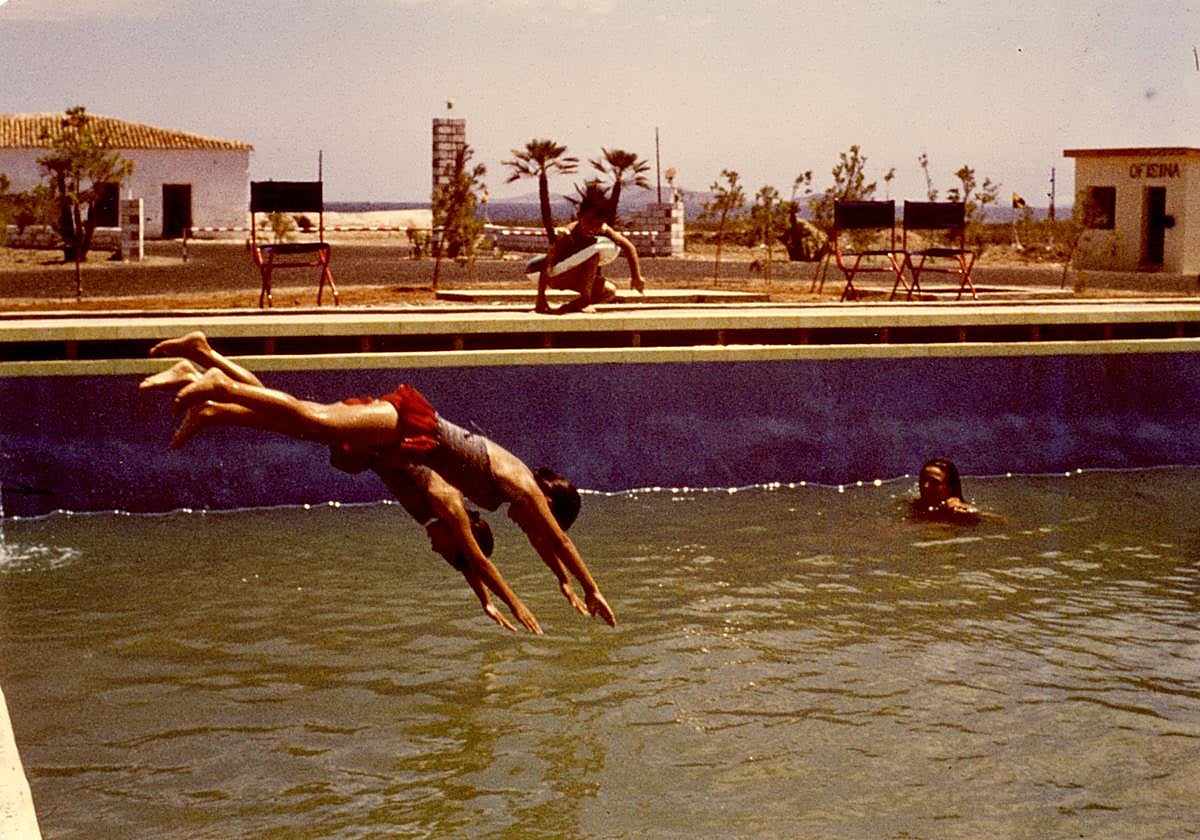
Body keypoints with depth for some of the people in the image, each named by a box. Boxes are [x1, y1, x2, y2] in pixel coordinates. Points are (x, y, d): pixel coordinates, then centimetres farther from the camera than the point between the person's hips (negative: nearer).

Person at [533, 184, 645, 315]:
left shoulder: (603, 230, -15)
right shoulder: (567, 234, -31)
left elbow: (629, 247, -5)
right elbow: (547, 265, -34)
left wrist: (636, 277, -7)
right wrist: (541, 298, -39)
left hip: (575, 278, 7)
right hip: (557, 277, -7)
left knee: (610, 292, -9)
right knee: (593, 254, -27)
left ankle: (573, 305, 1)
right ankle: (585, 298, -18)